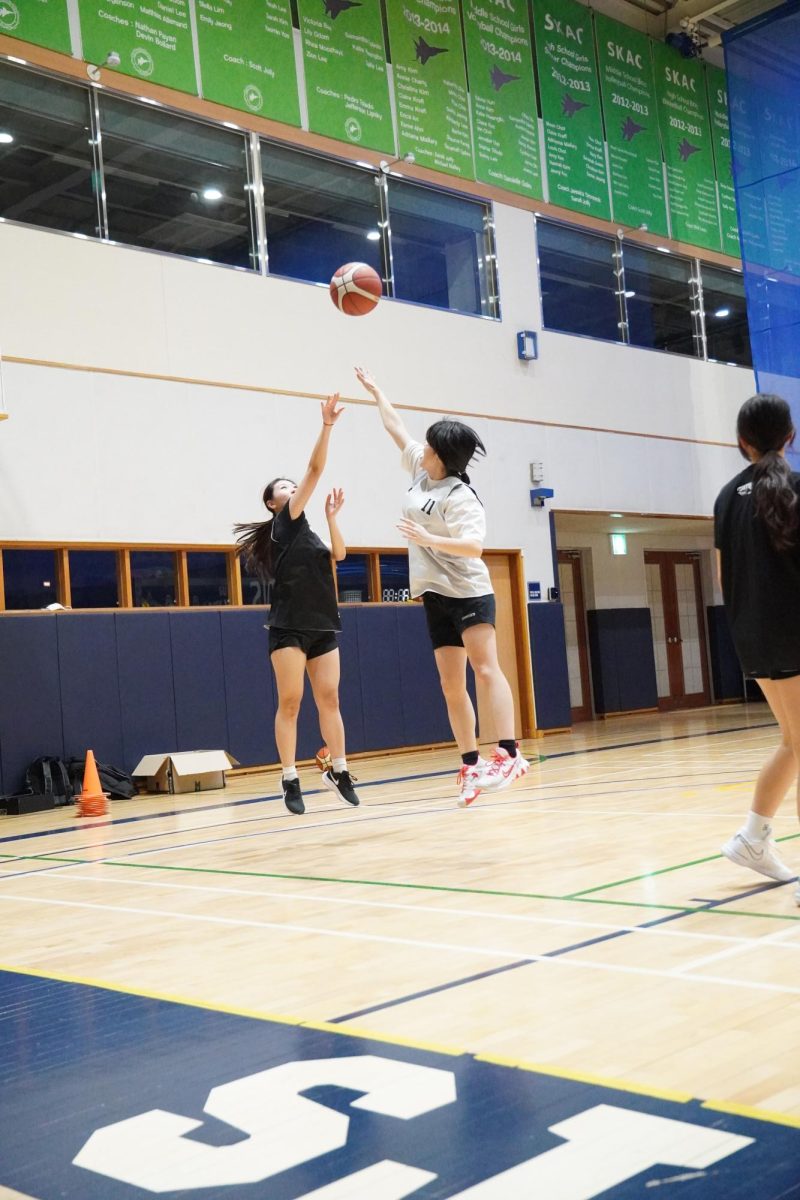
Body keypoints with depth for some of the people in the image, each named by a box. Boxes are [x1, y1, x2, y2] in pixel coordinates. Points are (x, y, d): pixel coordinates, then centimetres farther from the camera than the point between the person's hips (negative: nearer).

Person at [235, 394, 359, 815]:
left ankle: (338, 771, 11)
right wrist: (326, 425, -14)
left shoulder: (308, 531, 19)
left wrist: (332, 515, 3)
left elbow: (339, 554, 5)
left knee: (329, 699, 5)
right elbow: (315, 469, -10)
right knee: (290, 702, -5)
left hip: (323, 627, 7)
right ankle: (290, 780, -1)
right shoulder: (283, 523, -1)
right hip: (289, 628, -7)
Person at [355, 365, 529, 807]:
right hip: (436, 595, 8)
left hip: (468, 590, -8)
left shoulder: (460, 496, -14)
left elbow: (474, 545, -24)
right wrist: (375, 390, 31)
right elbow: (396, 429, 22)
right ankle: (471, 765, 6)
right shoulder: (421, 471, 9)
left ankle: (509, 754, -22)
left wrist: (428, 539, -34)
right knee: (452, 684, 3)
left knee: (485, 669, -17)